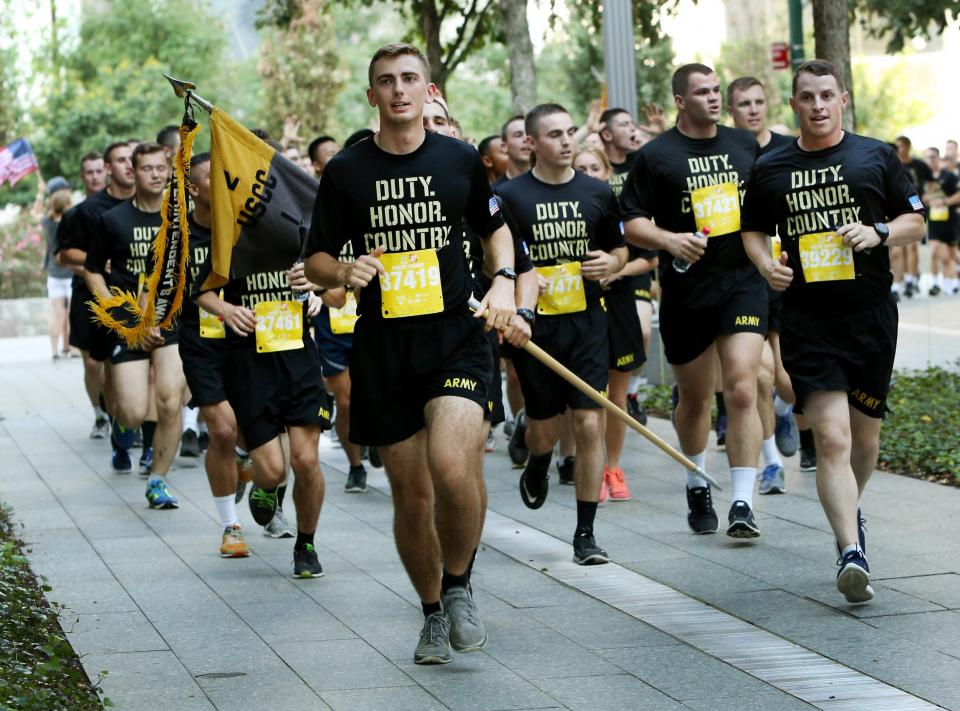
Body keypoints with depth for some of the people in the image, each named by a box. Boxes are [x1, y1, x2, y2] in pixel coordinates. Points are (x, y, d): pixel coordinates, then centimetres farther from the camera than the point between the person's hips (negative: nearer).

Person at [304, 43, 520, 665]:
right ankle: (433, 612, 26)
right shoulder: (346, 171, 2)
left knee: (451, 466, -23)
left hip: (456, 336, -1)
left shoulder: (460, 159, 4)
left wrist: (504, 281, 3)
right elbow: (315, 260, 9)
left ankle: (459, 585, 2)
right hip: (383, 350, 1)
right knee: (411, 493, 5)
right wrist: (343, 272, -14)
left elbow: (495, 227, 20)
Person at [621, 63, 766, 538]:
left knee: (741, 389, -15)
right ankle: (696, 486, 37)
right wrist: (669, 240, -20)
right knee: (694, 397, 13)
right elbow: (630, 222, -3)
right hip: (685, 290, -1)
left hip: (743, 282, 1)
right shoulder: (656, 156, -2)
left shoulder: (745, 145, 9)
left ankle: (743, 503, -16)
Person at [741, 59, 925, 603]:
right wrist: (766, 262, -2)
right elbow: (754, 230, 19)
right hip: (808, 321, -1)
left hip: (872, 314, 1)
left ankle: (850, 510, 42)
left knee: (865, 434, 12)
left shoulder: (876, 157, 5)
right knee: (831, 438, -15)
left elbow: (916, 222, 9)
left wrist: (878, 232, -11)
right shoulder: (771, 170, 7)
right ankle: (852, 553, -21)